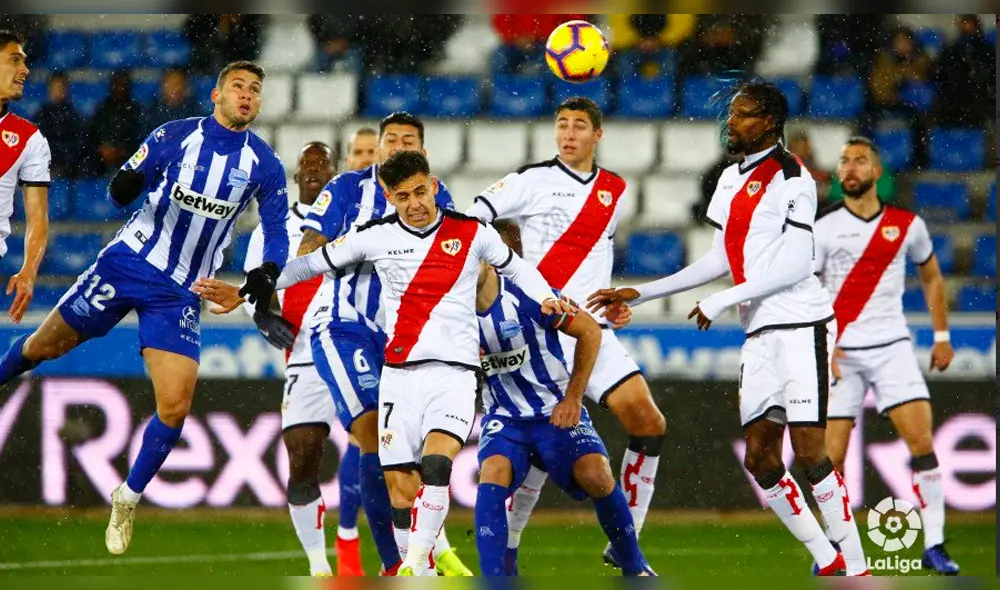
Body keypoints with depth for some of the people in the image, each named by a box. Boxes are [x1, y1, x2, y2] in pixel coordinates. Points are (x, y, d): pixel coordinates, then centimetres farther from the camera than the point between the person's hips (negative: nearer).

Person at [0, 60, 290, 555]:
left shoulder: (263, 165, -1)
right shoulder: (174, 136, -4)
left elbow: (276, 232, 8)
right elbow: (121, 192, 2)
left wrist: (266, 274, -11)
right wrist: (126, 184, -22)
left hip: (179, 293, 0)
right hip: (127, 262, 0)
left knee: (175, 406, -11)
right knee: (45, 344, 6)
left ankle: (129, 499, 10)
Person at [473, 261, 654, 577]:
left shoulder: (525, 296, -17)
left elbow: (589, 331, -7)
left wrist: (572, 398, -7)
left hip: (557, 412, -2)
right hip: (504, 418, 2)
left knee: (596, 476, -21)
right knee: (492, 474, -26)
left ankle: (635, 569, 2)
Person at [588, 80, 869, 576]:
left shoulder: (790, 178, -9)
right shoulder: (732, 179, 16)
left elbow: (794, 267, -15)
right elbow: (721, 261, 23)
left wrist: (721, 302, -15)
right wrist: (640, 294, 22)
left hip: (801, 325, -8)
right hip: (759, 332, 8)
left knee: (809, 452, -13)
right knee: (760, 458, 3)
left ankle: (856, 567, -7)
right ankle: (826, 561, 12)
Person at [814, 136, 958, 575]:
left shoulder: (907, 225, 5)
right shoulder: (822, 228, -1)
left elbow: (931, 277, 20)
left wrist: (941, 335, 14)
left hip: (892, 346, 1)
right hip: (841, 353, -1)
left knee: (922, 441, -13)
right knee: (833, 454, -3)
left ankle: (934, 545, -9)